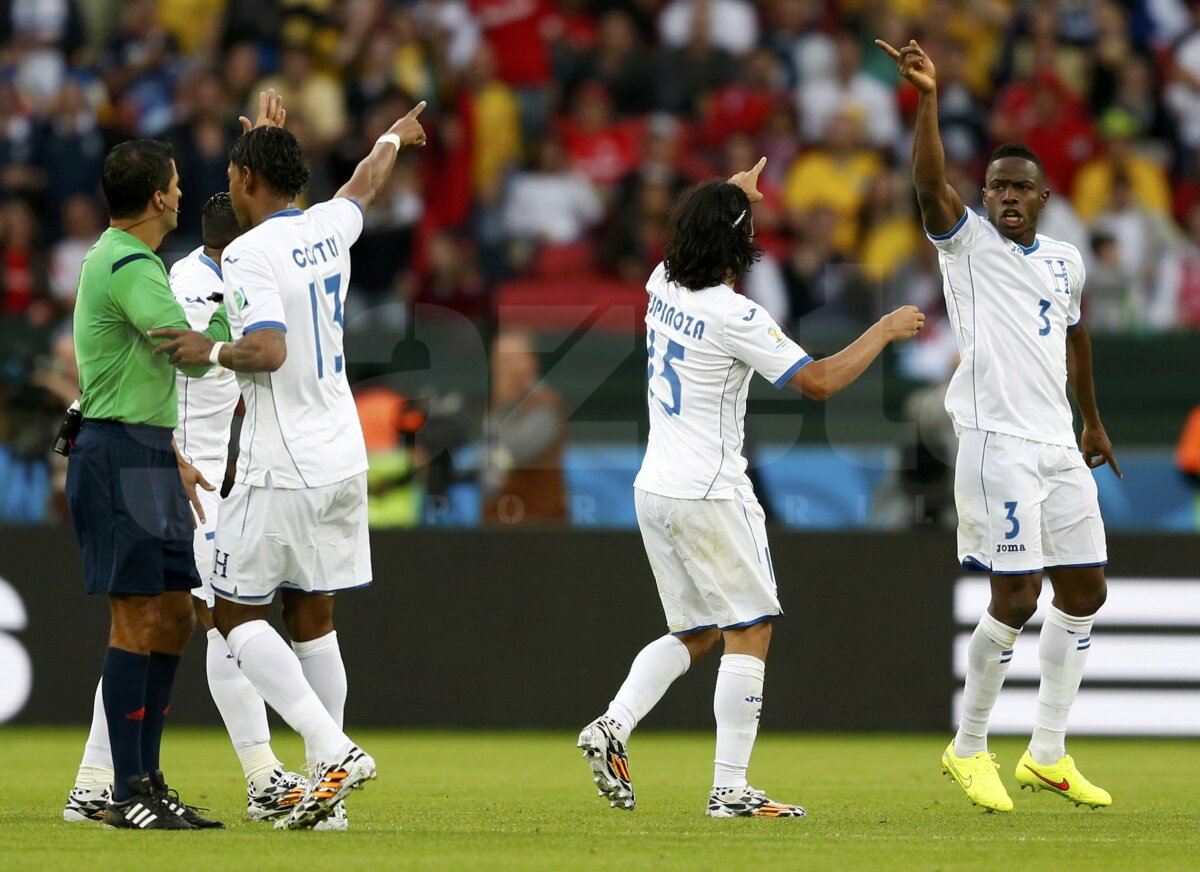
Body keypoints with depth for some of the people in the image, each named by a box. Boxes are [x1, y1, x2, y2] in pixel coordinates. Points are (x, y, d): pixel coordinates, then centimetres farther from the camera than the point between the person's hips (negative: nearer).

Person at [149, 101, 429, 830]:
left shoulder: (248, 254, -14)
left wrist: (210, 350, -11)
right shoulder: (330, 228, 8)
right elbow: (368, 183, 32)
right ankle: (326, 787, 10)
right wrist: (395, 137, 50)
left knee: (237, 613, 0)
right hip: (343, 458, 7)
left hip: (282, 469, -7)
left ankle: (334, 749, -15)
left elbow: (269, 350, -27)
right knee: (313, 617, 12)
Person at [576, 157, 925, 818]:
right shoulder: (733, 316, -17)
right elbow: (819, 381, -17)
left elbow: (691, 246, 33)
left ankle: (614, 726, -1)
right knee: (750, 630, -2)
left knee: (695, 631, 17)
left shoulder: (663, 287, 6)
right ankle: (730, 789, -6)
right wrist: (884, 331, -5)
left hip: (654, 490, 8)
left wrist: (731, 195, 46)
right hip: (708, 493, -8)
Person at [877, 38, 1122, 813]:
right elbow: (930, 182, -21)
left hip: (1060, 449, 7)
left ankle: (1049, 754, 17)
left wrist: (1093, 423, 34)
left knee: (1084, 595, 7)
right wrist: (929, 100, -34)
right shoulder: (968, 242, -3)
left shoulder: (1065, 260, 14)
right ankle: (970, 749, 6)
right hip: (998, 443, -7)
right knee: (1016, 598, -10)